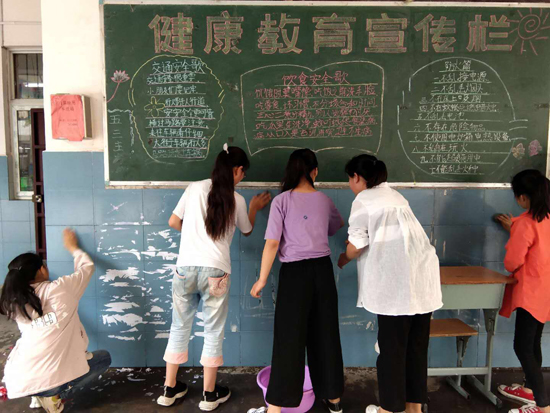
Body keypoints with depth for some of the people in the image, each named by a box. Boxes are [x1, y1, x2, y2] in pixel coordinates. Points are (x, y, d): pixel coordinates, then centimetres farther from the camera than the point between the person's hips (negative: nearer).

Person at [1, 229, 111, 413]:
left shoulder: (15, 304, 5)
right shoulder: (60, 288, -7)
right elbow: (87, 267, 10)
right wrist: (72, 247, 28)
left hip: (18, 382, 6)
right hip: (53, 378, -5)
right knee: (104, 358, 21)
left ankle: (40, 393, 21)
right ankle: (56, 395, 5)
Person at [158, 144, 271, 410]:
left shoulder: (194, 188, 4)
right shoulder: (236, 200, 1)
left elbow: (173, 222, 9)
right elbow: (247, 231, 18)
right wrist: (254, 208, 34)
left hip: (185, 268, 3)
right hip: (215, 271, -2)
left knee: (180, 327, 17)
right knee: (213, 332, 12)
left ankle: (169, 390, 30)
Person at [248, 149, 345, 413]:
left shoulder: (282, 201, -6)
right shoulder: (324, 200, 8)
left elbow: (272, 244, -10)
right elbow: (337, 226, 28)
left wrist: (262, 279, -3)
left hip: (295, 272, -4)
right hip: (323, 270, 4)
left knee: (289, 339, 2)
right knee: (326, 334, 16)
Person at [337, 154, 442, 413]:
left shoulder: (362, 201, -3)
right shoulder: (392, 194, 20)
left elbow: (357, 245, -4)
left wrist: (343, 259, 15)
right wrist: (357, 241, 31)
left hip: (397, 280, -7)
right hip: (422, 275, 8)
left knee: (392, 346, 5)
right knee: (417, 344, 15)